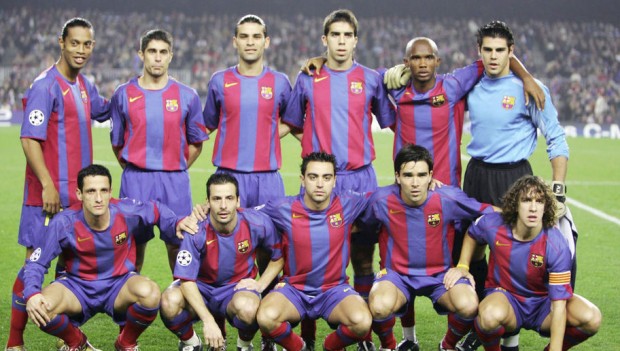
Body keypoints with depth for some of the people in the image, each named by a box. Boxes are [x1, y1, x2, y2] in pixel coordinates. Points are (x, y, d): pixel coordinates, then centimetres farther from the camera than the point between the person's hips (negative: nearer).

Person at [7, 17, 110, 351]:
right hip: (49, 194, -8)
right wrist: (47, 185, -22)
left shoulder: (84, 85, 12)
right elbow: (29, 140, -16)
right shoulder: (45, 86, -12)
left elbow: (104, 110, 32)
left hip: (77, 192, 8)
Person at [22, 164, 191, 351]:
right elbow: (36, 263, -12)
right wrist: (32, 295, -31)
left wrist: (177, 224, -14)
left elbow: (157, 211, 6)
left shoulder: (127, 211, -17)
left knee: (150, 293, -35)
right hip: (77, 287, 0)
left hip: (119, 284, 0)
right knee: (40, 308, -31)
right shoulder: (64, 223, -20)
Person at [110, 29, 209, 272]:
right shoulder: (124, 95, 5)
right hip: (135, 180, 0)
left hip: (175, 181, 0)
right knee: (134, 243, 4)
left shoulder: (187, 96, 5)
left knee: (177, 243, 3)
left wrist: (176, 170, 6)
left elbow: (196, 142, 12)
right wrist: (132, 171, 9)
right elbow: (117, 142, 13)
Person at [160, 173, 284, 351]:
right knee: (170, 301, -33)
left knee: (248, 308, -38)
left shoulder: (258, 223, -17)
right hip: (201, 288, 0)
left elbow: (279, 257, 2)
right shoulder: (196, 231, -21)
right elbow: (186, 280, -23)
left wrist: (261, 284, -12)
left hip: (238, 289, 0)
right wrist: (208, 321, -33)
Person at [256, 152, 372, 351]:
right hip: (294, 289, 0)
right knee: (266, 318, -32)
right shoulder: (284, 209, -8)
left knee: (362, 321, -31)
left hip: (335, 288, 0)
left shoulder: (348, 205, -5)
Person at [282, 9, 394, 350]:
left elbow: (392, 123, 13)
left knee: (362, 256, 3)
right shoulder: (307, 79, 7)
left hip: (360, 178, 0)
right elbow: (292, 124, 17)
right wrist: (314, 145, 9)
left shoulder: (372, 79, 5)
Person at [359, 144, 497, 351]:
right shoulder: (382, 200, -13)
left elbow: (488, 214, -1)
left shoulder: (448, 198, -14)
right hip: (397, 274, 0)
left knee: (468, 305, -30)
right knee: (379, 306, -34)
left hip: (440, 274, 1)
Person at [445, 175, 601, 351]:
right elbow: (472, 234, 13)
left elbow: (559, 304, -23)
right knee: (491, 315, -40)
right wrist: (462, 266, 0)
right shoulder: (493, 225, -16)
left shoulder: (556, 244, -22)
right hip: (505, 297, -1)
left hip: (543, 304, 1)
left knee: (591, 318, -28)